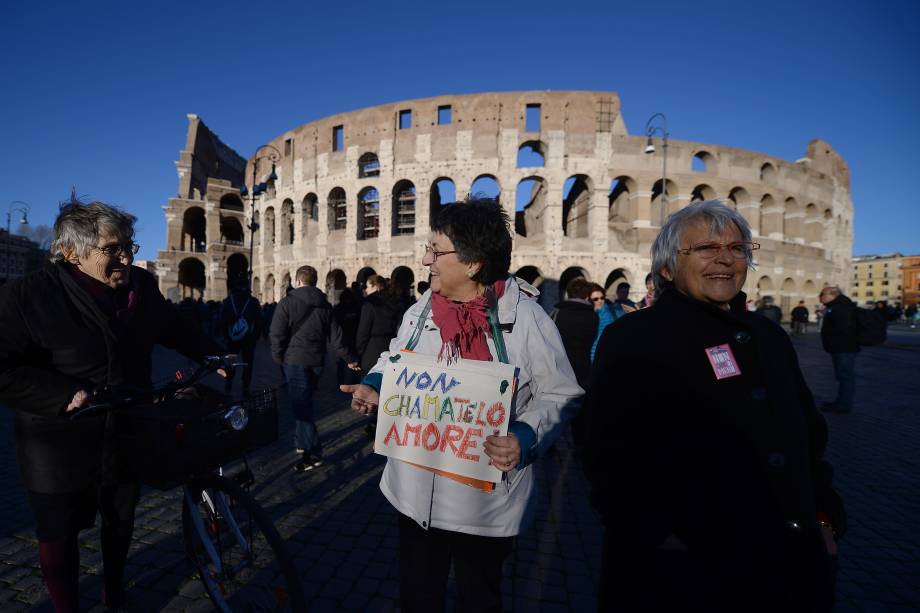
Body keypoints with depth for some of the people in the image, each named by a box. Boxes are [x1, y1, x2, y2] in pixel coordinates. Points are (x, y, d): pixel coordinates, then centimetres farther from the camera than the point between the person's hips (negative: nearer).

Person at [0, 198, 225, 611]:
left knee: (121, 522, 24)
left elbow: (175, 327, 9)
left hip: (126, 436, 5)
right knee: (59, 536, 15)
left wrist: (215, 356, 5)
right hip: (62, 445, -4)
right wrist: (65, 395, -27)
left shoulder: (142, 285, -6)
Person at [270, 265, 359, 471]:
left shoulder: (288, 302, -8)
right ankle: (302, 443, 29)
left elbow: (277, 334, -11)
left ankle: (313, 453, -4)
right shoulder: (325, 305, 7)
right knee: (304, 403, 20)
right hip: (317, 361, 6)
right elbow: (335, 336, 7)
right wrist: (350, 358, 14)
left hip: (295, 361, -5)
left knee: (301, 406, -3)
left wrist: (278, 358, 3)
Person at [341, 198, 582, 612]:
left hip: (485, 499, -4)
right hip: (415, 492, 5)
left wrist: (525, 438, -26)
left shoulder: (525, 317, -18)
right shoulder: (420, 311, -2)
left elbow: (559, 395, -11)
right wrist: (373, 386, -7)